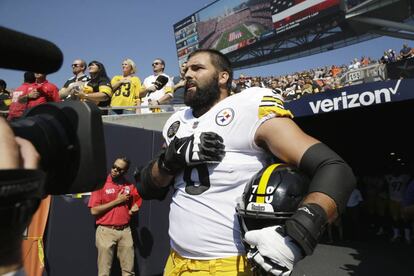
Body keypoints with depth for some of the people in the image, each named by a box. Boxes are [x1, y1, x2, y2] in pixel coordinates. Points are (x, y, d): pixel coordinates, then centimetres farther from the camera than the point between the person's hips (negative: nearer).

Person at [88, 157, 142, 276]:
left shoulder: (130, 186, 5)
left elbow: (136, 203, 20)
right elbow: (94, 210, -10)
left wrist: (132, 209, -3)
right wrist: (117, 201, -12)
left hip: (125, 231, 3)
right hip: (106, 231, -3)